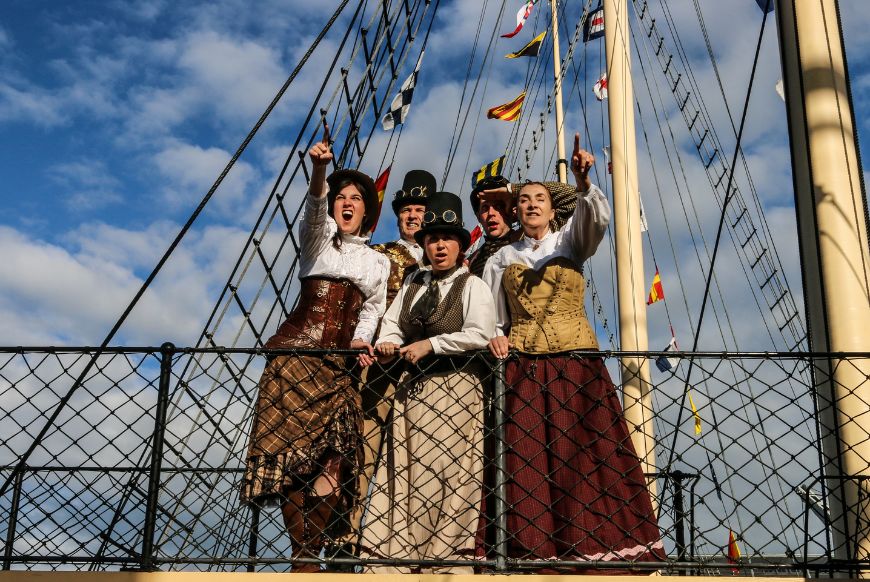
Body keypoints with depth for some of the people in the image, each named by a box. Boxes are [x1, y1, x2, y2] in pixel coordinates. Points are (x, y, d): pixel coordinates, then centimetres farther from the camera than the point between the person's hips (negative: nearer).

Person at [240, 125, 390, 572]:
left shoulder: (379, 263, 22)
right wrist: (319, 170, -30)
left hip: (339, 361, 3)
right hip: (296, 350, -2)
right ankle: (303, 554, -9)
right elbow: (314, 208, -10)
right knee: (291, 453, -13)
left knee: (332, 455, -14)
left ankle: (309, 554, -11)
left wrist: (362, 340, -3)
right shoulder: (317, 238, 12)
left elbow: (372, 310, 20)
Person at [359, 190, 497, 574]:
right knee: (404, 475, 2)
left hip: (455, 388, -6)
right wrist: (387, 343, -9)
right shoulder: (413, 282, 17)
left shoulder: (472, 286, -1)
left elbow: (479, 335, -13)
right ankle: (397, 556, 5)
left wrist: (430, 344, -15)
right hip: (413, 389, 6)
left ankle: (446, 558, -3)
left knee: (445, 476, -7)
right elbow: (392, 320, 13)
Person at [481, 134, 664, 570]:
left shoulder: (570, 242, 13)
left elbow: (596, 218, -8)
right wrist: (494, 337, -5)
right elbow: (490, 315, 17)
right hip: (523, 370, 1)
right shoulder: (502, 259, 17)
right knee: (528, 466, -7)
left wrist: (583, 183, -26)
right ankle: (535, 553, -7)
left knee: (590, 457, -9)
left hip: (576, 366, -1)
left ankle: (599, 548, -8)